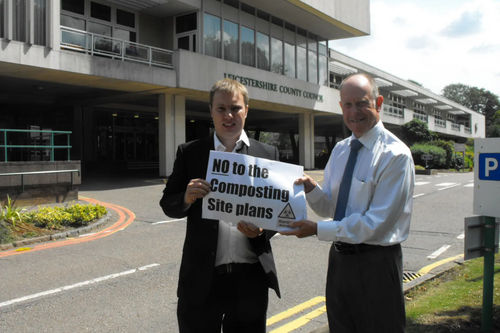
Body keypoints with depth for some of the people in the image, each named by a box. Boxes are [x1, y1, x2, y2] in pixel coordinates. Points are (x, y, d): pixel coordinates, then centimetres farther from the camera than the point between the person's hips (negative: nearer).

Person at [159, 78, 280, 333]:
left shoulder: (268, 155, 3)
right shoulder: (189, 152, 1)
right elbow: (168, 205, 4)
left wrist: (262, 230, -14)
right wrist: (186, 198, -18)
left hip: (250, 276, 1)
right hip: (201, 277, -1)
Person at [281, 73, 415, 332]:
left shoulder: (395, 154, -15)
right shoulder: (340, 150, 7)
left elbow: (376, 221, -20)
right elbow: (329, 207, 8)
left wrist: (318, 230, -21)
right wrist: (311, 189, -13)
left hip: (376, 263, -6)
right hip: (340, 258, 7)